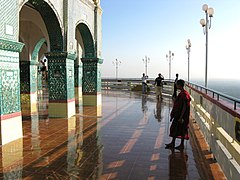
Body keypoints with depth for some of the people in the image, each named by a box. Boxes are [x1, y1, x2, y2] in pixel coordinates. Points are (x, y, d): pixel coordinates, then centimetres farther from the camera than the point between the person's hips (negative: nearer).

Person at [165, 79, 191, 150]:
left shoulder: (184, 94, -21)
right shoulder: (181, 93, 9)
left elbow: (184, 107, -22)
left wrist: (181, 117, -21)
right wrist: (173, 114, 20)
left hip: (182, 115, -10)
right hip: (178, 114, 10)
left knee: (182, 130, 3)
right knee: (175, 128, 15)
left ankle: (182, 145, 17)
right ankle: (172, 143, 26)